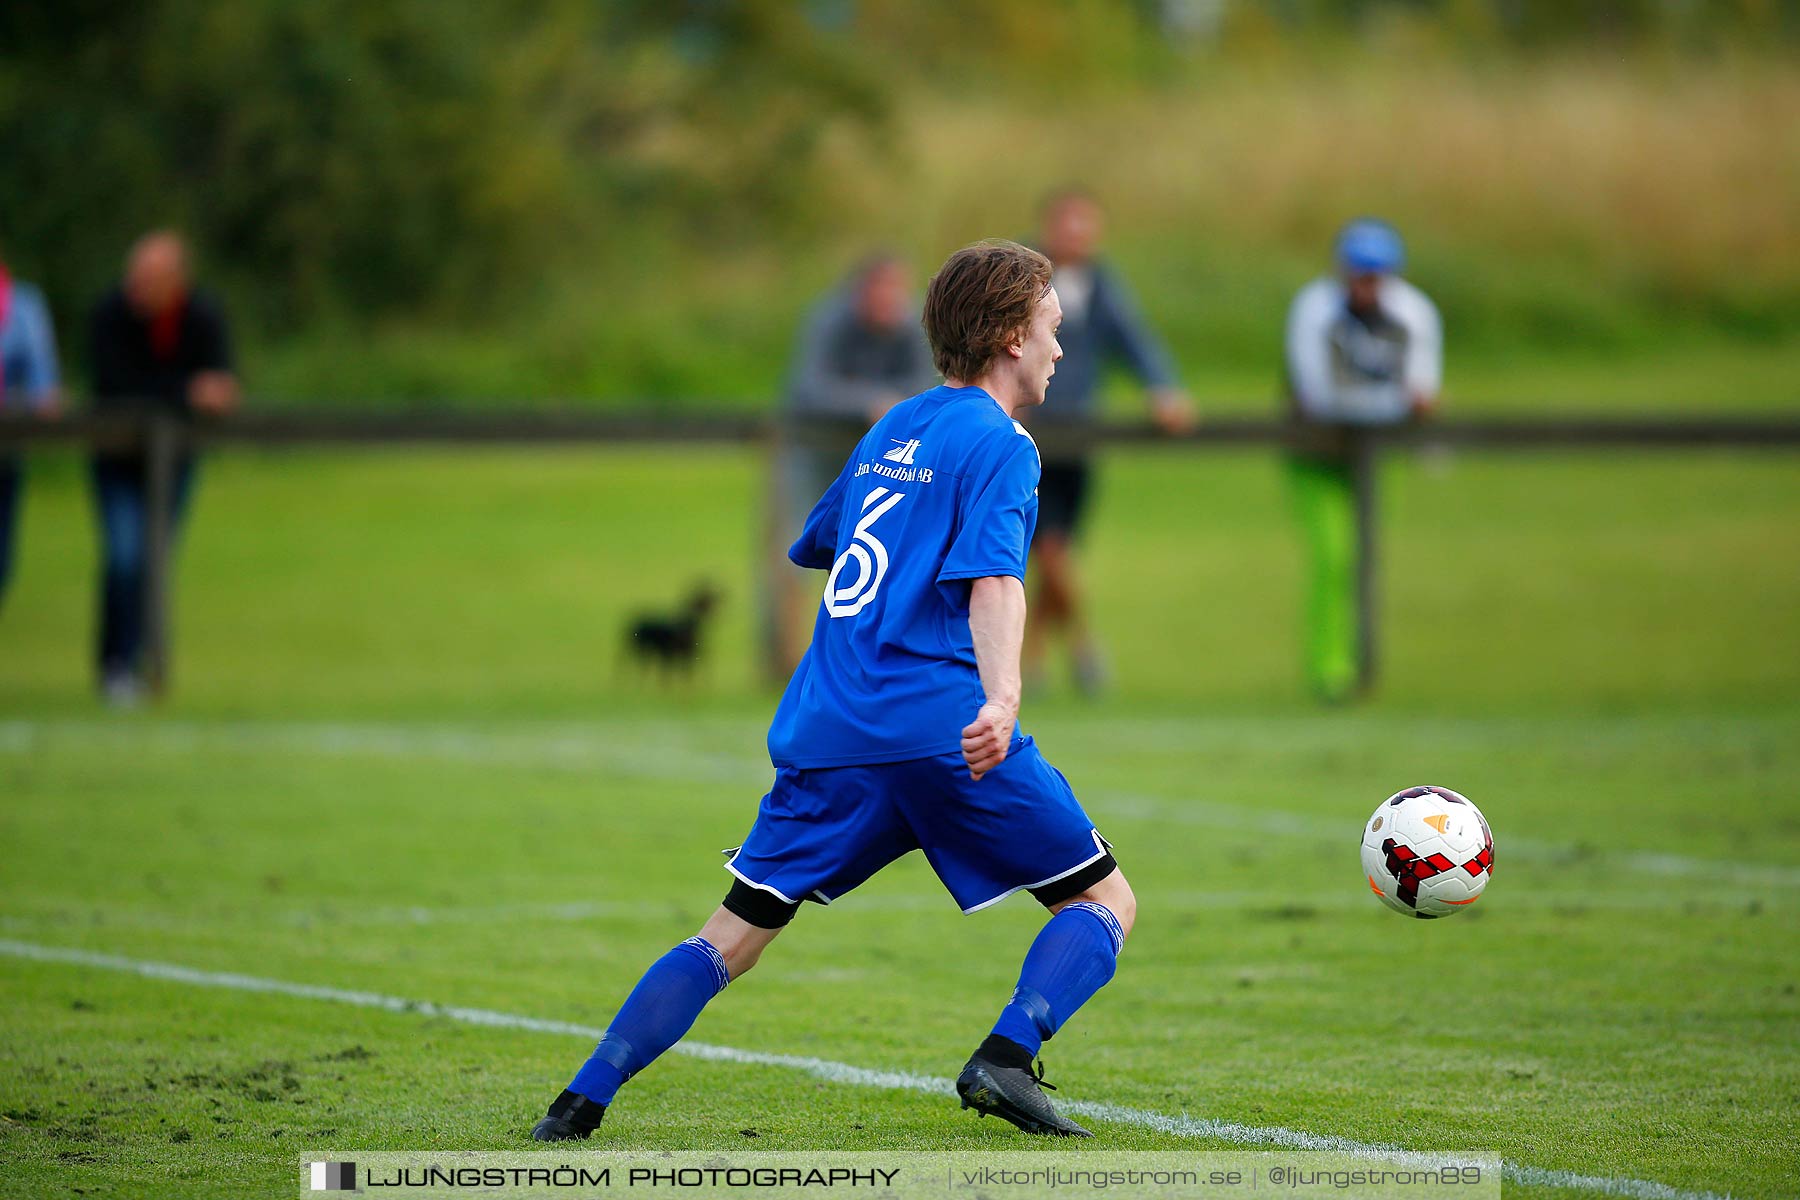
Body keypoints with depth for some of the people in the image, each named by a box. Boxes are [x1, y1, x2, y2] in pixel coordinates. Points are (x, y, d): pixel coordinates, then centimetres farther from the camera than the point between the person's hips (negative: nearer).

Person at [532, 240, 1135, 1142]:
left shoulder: (895, 428, 22)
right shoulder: (999, 444, 0)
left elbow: (815, 546, 36)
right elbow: (993, 578, -18)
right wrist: (1002, 697, -32)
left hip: (826, 729, 6)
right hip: (944, 727, -6)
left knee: (733, 937, 9)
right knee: (1105, 901, 6)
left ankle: (581, 1102, -3)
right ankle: (1005, 1059, -17)